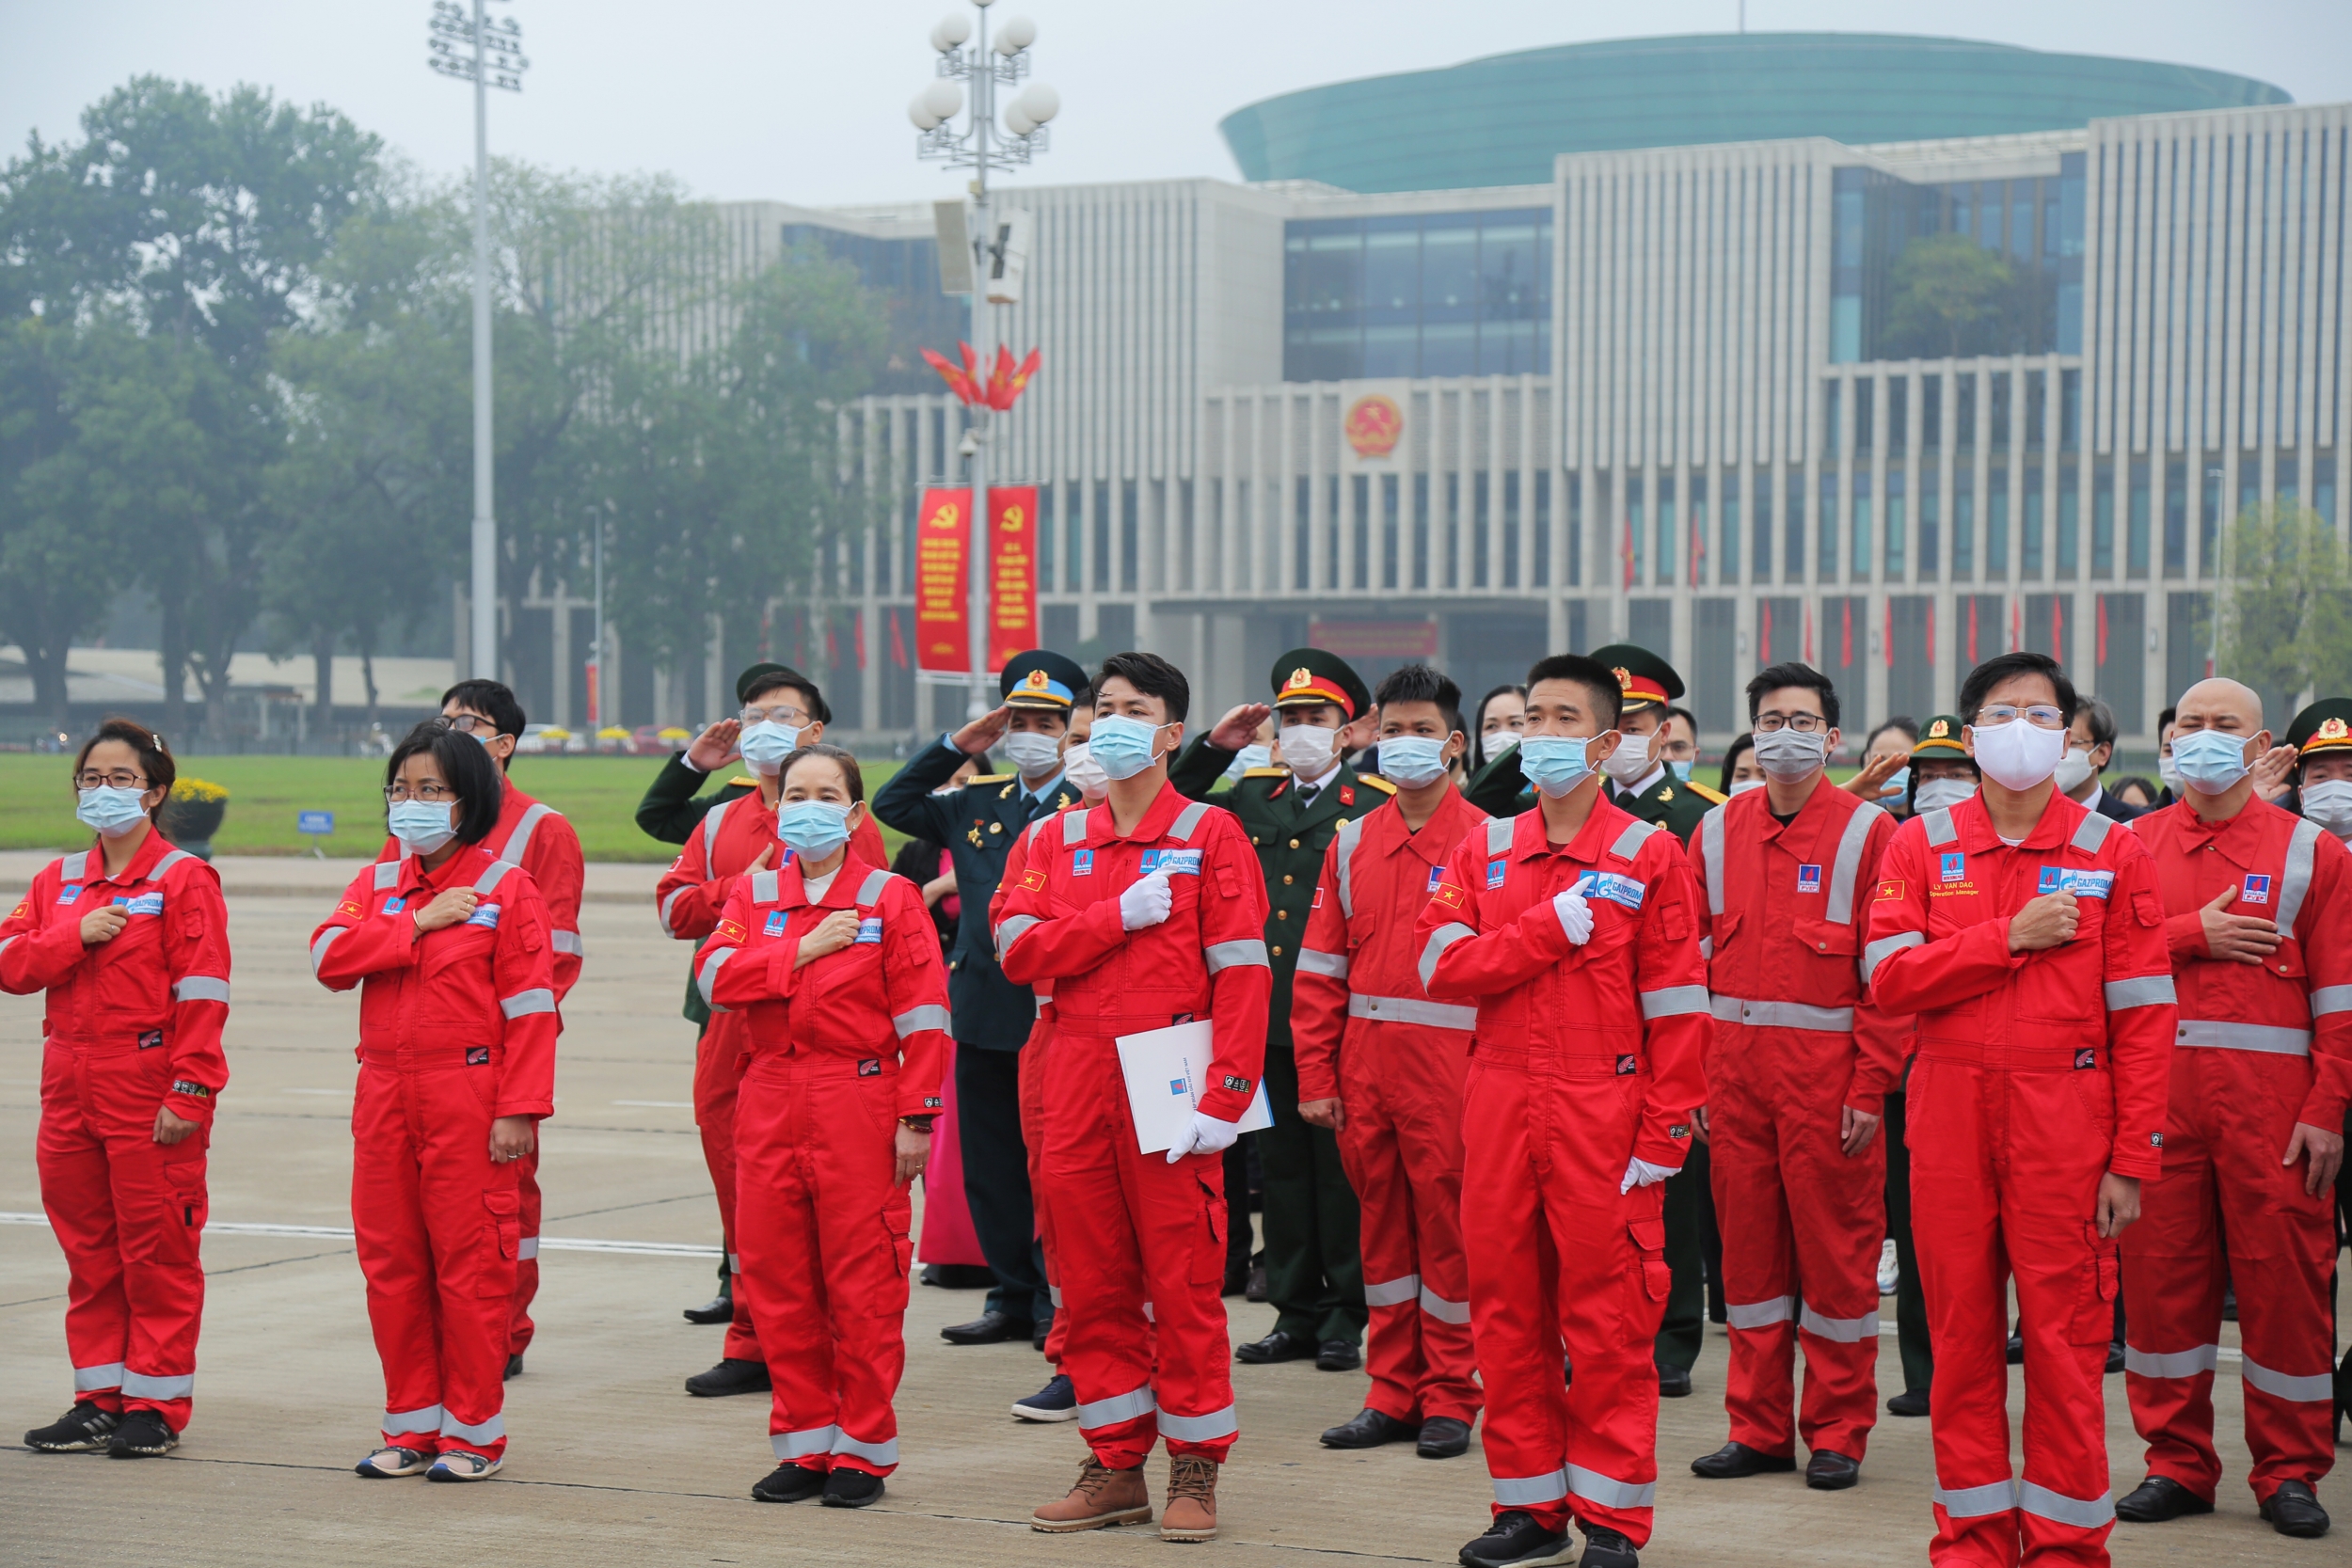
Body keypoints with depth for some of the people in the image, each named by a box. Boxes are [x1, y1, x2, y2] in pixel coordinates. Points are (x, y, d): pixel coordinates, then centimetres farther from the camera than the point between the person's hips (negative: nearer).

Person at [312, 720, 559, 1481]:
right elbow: (329, 955, -4)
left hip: (468, 1096, -5)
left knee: (471, 1261, -2)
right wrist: (418, 922, -12)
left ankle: (474, 1431, 7)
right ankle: (413, 1426, 19)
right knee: (390, 1260, 8)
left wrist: (518, 1109, -15)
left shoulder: (506, 887, -3)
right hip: (385, 1095, 5)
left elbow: (530, 1007, -8)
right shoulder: (377, 884, 13)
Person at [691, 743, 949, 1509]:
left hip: (859, 1101, -4)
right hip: (770, 1101, 4)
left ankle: (864, 1451, 7)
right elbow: (715, 974, -5)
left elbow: (922, 1014, -4)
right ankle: (804, 1444, 17)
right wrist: (803, 950, -13)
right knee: (776, 1277, 6)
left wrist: (916, 1117, -10)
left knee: (863, 1280, -2)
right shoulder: (752, 894, 12)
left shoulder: (890, 897, 0)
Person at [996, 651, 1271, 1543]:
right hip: (1078, 1078, 4)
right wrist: (1122, 914, -11)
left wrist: (1224, 1096, -16)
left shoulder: (1210, 834, -1)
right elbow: (1019, 949, 0)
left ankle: (1194, 1469, 8)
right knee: (1092, 1277, 7)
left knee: (1183, 1277, -2)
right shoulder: (1060, 841, 13)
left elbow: (1243, 974, -8)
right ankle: (1115, 1468, 17)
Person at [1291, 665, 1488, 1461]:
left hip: (1448, 1065, -4)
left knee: (1446, 1222, 1)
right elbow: (1320, 969, 10)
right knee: (1381, 1220, 10)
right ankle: (1393, 1394, 18)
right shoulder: (1353, 843, 10)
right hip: (1364, 1064, 4)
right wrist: (1316, 1077, 4)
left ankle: (1449, 1399, 10)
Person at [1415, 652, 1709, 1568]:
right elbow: (1443, 966, -3)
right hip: (1499, 1104, 4)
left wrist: (1664, 1136, -9)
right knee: (1507, 1309, 8)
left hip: (1603, 1113, -4)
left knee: (1608, 1313, -1)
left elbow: (1676, 1009, -4)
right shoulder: (1483, 850, 10)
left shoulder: (1648, 855, -1)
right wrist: (1553, 925, -12)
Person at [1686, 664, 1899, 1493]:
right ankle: (1759, 1427, 17)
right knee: (1748, 1243, 8)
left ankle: (1837, 1434, 11)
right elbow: (1694, 957, 10)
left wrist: (1871, 1086, -12)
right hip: (1735, 1066, 4)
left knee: (1836, 1248, 2)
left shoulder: (1867, 831, -3)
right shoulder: (1718, 830, 9)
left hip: (1828, 1067, -4)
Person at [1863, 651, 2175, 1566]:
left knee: (2066, 1335, 0)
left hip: (2066, 1123, -2)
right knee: (1961, 1333, 6)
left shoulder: (2111, 853, 3)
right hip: (1949, 1115, 2)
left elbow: (2143, 1017, -1)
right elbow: (1887, 976, -5)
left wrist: (2133, 1158, -6)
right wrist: (2012, 936, -12)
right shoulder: (1920, 847, 7)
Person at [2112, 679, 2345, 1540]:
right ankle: (2177, 1464, 14)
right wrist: (2193, 935, -10)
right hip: (2158, 1094, 2)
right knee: (2161, 1274, 4)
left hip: (2271, 1101, -2)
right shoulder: (2131, 845, 11)